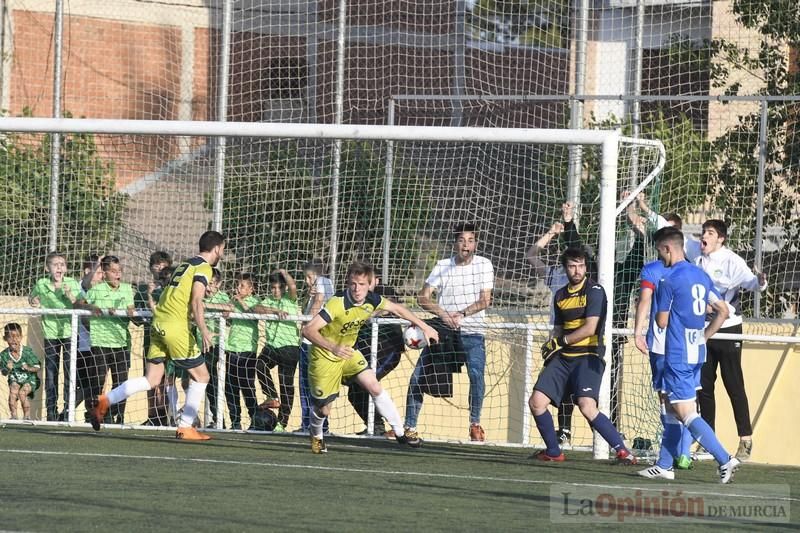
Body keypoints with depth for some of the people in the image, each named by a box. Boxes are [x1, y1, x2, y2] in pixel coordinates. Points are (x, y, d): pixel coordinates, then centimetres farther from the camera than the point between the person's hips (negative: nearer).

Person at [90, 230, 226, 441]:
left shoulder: (186, 264, 22)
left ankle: (105, 401, -6)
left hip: (159, 323, 8)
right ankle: (185, 427, 2)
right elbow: (196, 303, -16)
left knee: (151, 380, 6)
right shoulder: (204, 268, -4)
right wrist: (204, 332, -22)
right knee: (201, 376, 4)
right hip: (176, 326, -8)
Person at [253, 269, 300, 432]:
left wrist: (284, 273, -2)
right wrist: (275, 311, -17)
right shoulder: (268, 301, 13)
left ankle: (282, 422, 5)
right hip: (271, 345, 4)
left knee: (286, 384, -2)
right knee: (260, 365, -26)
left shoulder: (290, 299, 3)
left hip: (289, 346, -4)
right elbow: (256, 309, -6)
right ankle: (273, 398, -10)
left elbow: (293, 287, -19)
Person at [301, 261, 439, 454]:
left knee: (375, 387, -8)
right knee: (323, 409, 2)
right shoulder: (337, 304, -33)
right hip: (324, 357, -5)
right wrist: (333, 347, -52)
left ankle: (400, 432, 2)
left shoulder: (371, 300, -13)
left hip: (348, 352, 5)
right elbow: (308, 330, -39)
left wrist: (425, 327, 11)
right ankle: (316, 437, 36)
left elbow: (396, 309, 8)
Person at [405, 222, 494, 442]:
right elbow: (423, 297, -3)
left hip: (472, 334, -2)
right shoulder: (442, 266, 2)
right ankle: (410, 426, 8)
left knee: (476, 373, -25)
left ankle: (475, 423, -7)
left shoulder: (483, 265, 0)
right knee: (417, 376, -5)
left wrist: (461, 314, -21)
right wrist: (442, 314, -20)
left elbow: (485, 300, -7)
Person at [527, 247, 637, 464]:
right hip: (563, 357, 7)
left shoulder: (594, 291, -7)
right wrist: (551, 345, 3)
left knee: (587, 407, -25)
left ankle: (621, 450, -16)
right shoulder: (561, 295, 15)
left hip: (588, 356, -7)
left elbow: (590, 329, -15)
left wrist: (560, 341, -7)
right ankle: (553, 452, 15)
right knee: (536, 402, -3)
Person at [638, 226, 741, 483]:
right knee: (672, 407, 17)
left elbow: (662, 322, -10)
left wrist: (658, 312, 13)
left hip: (678, 354, -9)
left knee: (685, 412, -8)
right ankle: (665, 465, 21)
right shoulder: (701, 276, 10)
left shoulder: (669, 281, -14)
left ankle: (725, 459, -17)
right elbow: (722, 311, 14)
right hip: (697, 352, 9)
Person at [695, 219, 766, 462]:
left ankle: (746, 440, -4)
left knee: (734, 386, -7)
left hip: (728, 330, -6)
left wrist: (759, 281, -45)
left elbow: (749, 281, -26)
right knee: (704, 385, 9)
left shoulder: (731, 261, -11)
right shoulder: (698, 262, 8)